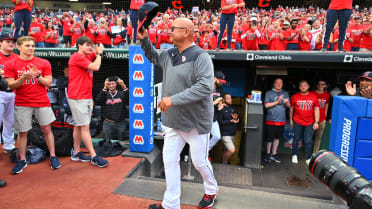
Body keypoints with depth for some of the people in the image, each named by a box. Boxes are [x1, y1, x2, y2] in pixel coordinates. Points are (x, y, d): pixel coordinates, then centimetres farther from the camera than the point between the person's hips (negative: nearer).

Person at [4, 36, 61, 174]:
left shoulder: (44, 63, 4)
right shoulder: (10, 64, 2)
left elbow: (48, 83, 3)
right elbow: (11, 85, -3)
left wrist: (37, 75, -14)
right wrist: (23, 77, -20)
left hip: (42, 102, 0)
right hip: (22, 104, 0)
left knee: (46, 129, 1)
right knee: (22, 132, 5)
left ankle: (53, 157, 12)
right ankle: (22, 160, 19)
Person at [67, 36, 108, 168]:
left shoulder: (86, 57, 18)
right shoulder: (77, 57, -11)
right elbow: (95, 67, -18)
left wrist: (97, 52, -2)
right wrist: (99, 53, -5)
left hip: (86, 98, 9)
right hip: (77, 98, -9)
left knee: (79, 126, 13)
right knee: (85, 126, -7)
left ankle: (76, 153, 23)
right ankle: (94, 157, -5)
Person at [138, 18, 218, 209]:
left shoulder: (200, 56, -16)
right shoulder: (169, 55, 10)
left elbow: (205, 87, -27)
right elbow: (153, 56, 31)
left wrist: (174, 99, -28)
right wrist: (144, 40, 14)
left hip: (195, 121, -7)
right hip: (173, 120, 7)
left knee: (199, 162, 9)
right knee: (169, 160, 9)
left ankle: (211, 190, 39)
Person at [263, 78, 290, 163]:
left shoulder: (285, 93, 12)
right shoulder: (269, 93, -1)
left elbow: (289, 106, 10)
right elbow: (266, 105, -9)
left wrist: (286, 103, -13)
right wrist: (277, 102, -15)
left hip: (281, 120, 4)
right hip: (271, 120, -4)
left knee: (277, 137, 12)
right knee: (270, 138, 0)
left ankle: (274, 154, 25)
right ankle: (268, 153, 21)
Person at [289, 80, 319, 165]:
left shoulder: (314, 97, 0)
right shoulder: (295, 97, 0)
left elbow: (316, 110, 2)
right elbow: (291, 108, 9)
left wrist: (316, 122, -2)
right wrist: (291, 119, 10)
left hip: (309, 123, 0)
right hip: (297, 122, 0)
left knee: (308, 141, 1)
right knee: (296, 139, 10)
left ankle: (308, 158, 14)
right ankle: (294, 155, 27)